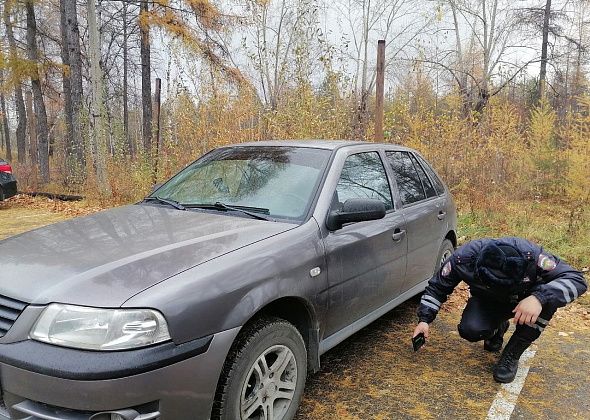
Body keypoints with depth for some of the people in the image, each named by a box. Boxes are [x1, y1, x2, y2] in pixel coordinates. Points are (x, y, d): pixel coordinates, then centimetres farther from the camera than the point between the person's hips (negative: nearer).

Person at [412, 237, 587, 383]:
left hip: (525, 301, 0)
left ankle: (512, 354, -17)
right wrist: (424, 319, -23)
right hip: (486, 302, 0)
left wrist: (539, 298, -52)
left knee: (548, 295, -34)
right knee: (469, 330, -30)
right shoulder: (463, 258, -31)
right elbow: (437, 287, -15)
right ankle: (499, 327, 10)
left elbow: (576, 279, -35)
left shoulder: (531, 255, -36)